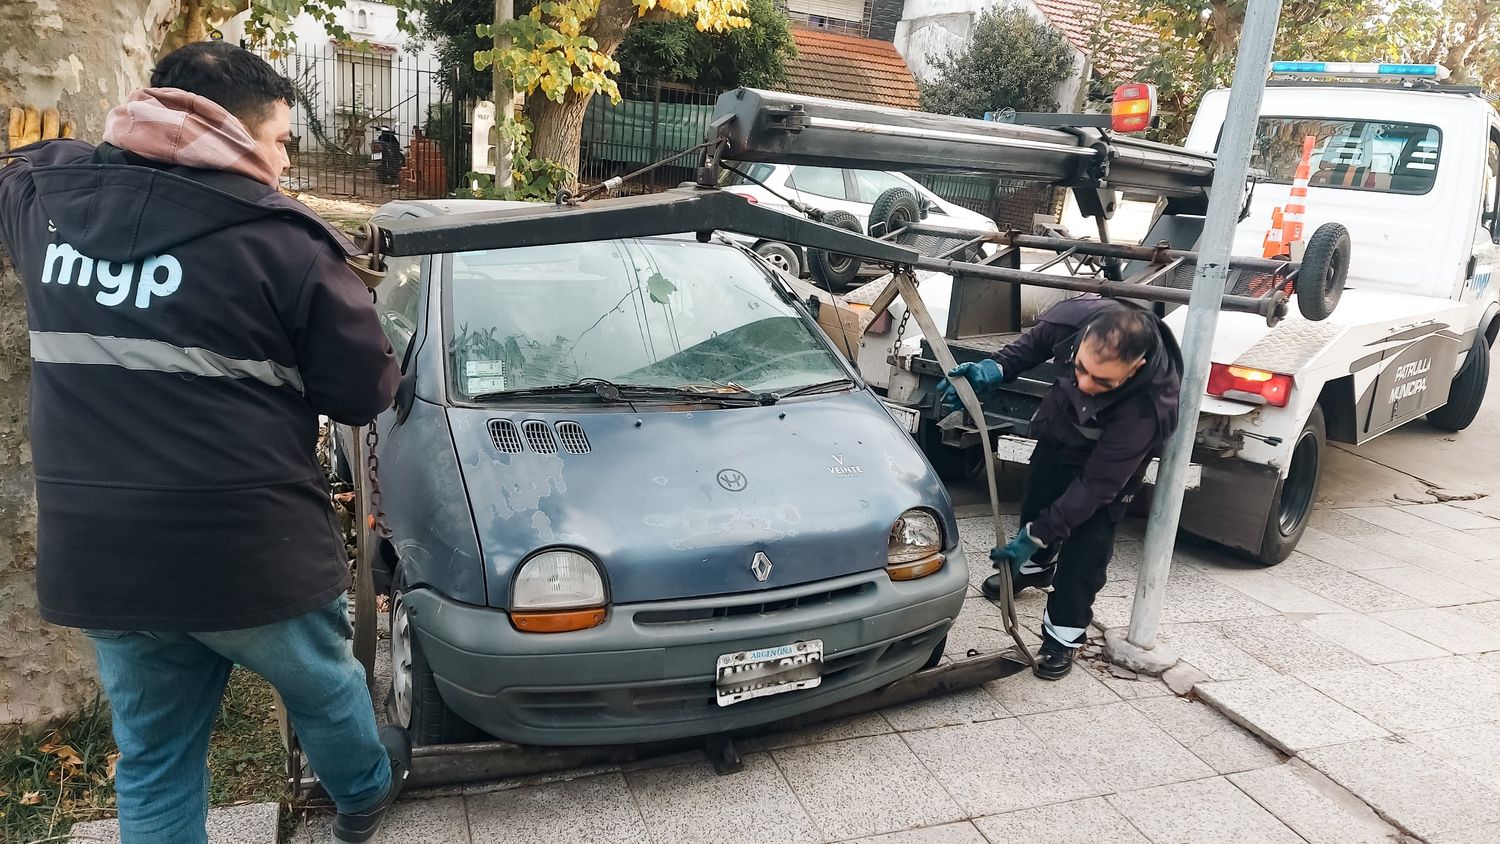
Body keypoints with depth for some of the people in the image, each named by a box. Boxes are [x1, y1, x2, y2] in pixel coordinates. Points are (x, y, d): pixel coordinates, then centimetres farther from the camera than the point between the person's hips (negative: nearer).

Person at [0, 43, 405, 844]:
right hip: (250, 553, -4)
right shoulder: (281, 240, -18)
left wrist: (122, 145, 17)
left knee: (153, 762, 21)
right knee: (325, 690, 26)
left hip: (92, 558, 5)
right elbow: (366, 390, -9)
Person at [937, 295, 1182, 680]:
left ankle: (1063, 635, 13)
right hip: (1059, 430, 6)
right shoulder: (1074, 317, -37)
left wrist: (1036, 535, -34)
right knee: (1037, 499, 24)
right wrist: (995, 369, -27)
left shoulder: (1148, 405, -46)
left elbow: (1096, 485, -37)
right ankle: (1036, 566, 55)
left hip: (1112, 454, -5)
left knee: (1086, 544, -10)